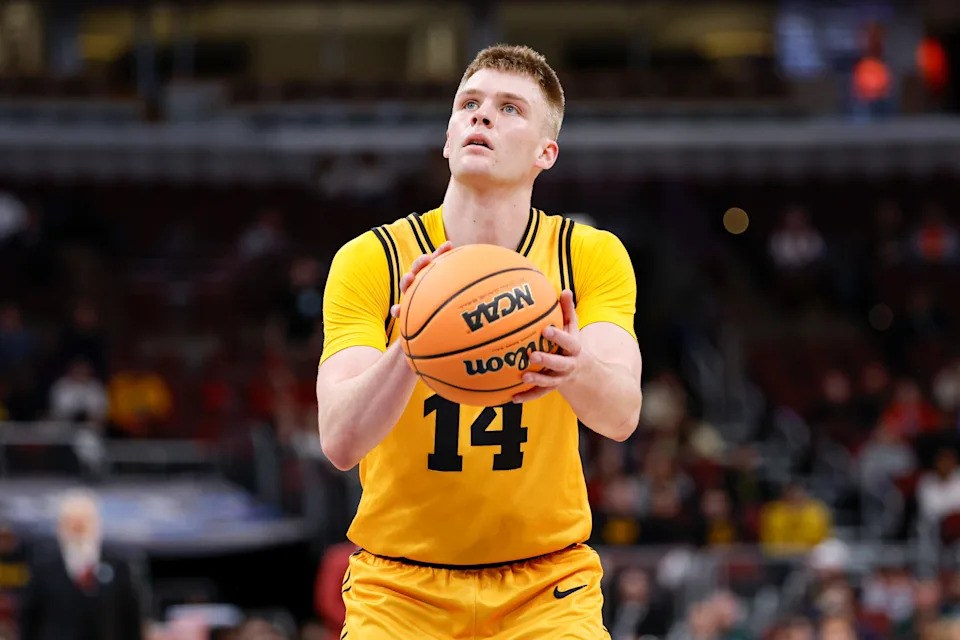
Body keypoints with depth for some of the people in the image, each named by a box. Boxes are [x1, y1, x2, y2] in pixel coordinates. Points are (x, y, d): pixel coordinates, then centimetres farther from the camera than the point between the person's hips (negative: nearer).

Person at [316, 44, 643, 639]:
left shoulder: (593, 256, -4)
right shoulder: (370, 261, -7)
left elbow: (622, 416, -20)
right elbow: (340, 443, -19)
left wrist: (578, 370, -43)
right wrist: (407, 351, -39)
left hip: (546, 585, 0)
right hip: (400, 584, 0)